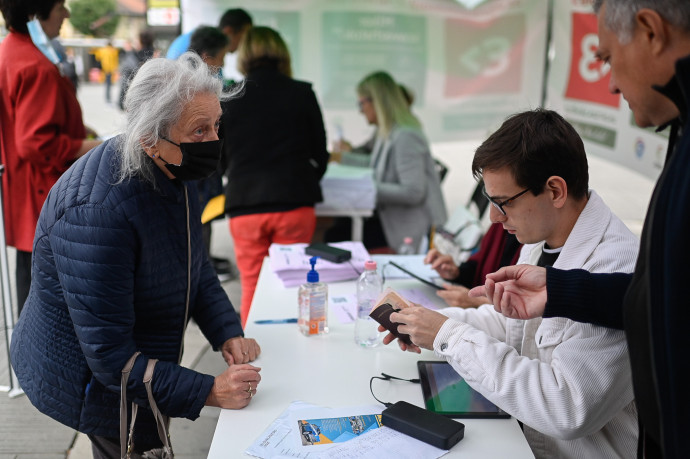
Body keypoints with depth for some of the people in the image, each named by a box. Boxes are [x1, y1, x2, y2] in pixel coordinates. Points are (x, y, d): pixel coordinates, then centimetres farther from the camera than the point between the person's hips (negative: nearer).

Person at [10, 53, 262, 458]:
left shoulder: (173, 171, -7)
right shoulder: (96, 212, -36)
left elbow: (196, 267, 7)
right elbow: (110, 356, -32)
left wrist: (228, 334, -7)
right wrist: (208, 392, -33)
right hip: (90, 384, -8)